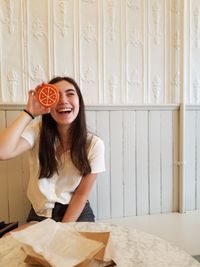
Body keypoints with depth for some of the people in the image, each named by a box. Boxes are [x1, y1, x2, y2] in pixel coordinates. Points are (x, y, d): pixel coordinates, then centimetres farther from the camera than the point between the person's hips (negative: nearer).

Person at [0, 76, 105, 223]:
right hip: (40, 214, 0)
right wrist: (29, 112, -24)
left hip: (78, 213, 0)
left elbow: (82, 194, -9)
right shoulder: (38, 131, -10)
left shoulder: (94, 144, -13)